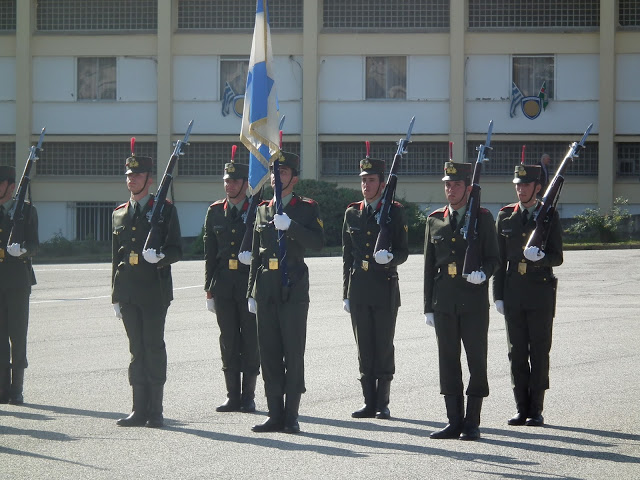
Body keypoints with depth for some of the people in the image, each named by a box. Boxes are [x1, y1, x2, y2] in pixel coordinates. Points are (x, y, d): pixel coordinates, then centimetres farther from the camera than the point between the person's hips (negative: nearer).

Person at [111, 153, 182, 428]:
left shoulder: (164, 210, 1)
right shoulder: (119, 214, 16)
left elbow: (176, 251, -1)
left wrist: (160, 257, -23)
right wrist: (116, 295, 16)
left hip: (154, 291, -5)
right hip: (128, 291, 5)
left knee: (154, 348, -4)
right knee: (136, 349, 6)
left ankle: (155, 411, 0)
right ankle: (139, 409, 9)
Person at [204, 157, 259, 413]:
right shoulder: (215, 212, 9)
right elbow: (210, 254, 11)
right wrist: (209, 289, 7)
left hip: (251, 284, -3)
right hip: (223, 285, 3)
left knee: (250, 340, 0)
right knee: (228, 341, 5)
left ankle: (248, 396, 7)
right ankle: (233, 396, 11)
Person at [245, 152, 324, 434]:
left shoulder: (307, 208, 1)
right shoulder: (262, 210, 15)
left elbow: (318, 242, -13)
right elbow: (255, 255, 17)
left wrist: (290, 225, -23)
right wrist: (252, 292, 13)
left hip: (294, 289, -5)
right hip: (266, 290, 5)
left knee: (293, 354, -4)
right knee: (269, 353, 4)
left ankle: (291, 416, -1)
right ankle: (275, 415, 9)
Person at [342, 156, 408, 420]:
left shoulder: (395, 212, 1)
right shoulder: (352, 213, 12)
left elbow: (403, 252, 2)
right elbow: (347, 256, 14)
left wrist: (390, 257, -22)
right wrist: (346, 293, 11)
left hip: (385, 287, -4)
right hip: (358, 289, 4)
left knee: (384, 347, -1)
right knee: (364, 349, 5)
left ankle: (383, 403, 5)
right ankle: (369, 403, 10)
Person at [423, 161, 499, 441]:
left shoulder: (483, 218, 2)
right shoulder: (434, 221, 12)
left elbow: (493, 258, 2)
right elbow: (429, 266, 12)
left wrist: (483, 273, -21)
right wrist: (429, 306, 8)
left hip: (474, 300, -3)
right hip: (444, 302, 3)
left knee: (476, 361, -1)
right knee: (448, 362, 4)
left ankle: (472, 423, 5)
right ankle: (454, 422, 10)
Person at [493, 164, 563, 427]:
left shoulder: (549, 216, 1)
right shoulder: (506, 216, 9)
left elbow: (557, 257, 0)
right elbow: (499, 258, 10)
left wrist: (541, 257, -23)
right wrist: (498, 295, 5)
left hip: (540, 291, -3)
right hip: (513, 292, 3)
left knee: (539, 352, -1)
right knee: (517, 352, 4)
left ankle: (536, 410, 5)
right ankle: (522, 409, 9)